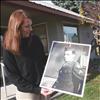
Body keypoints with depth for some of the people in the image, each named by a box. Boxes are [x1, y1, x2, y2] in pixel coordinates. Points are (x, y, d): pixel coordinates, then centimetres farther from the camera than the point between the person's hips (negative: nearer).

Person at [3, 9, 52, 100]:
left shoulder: (35, 40, -2)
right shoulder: (9, 50, -14)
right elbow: (13, 76, -13)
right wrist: (36, 89, -18)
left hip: (43, 87, 4)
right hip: (26, 92, -4)